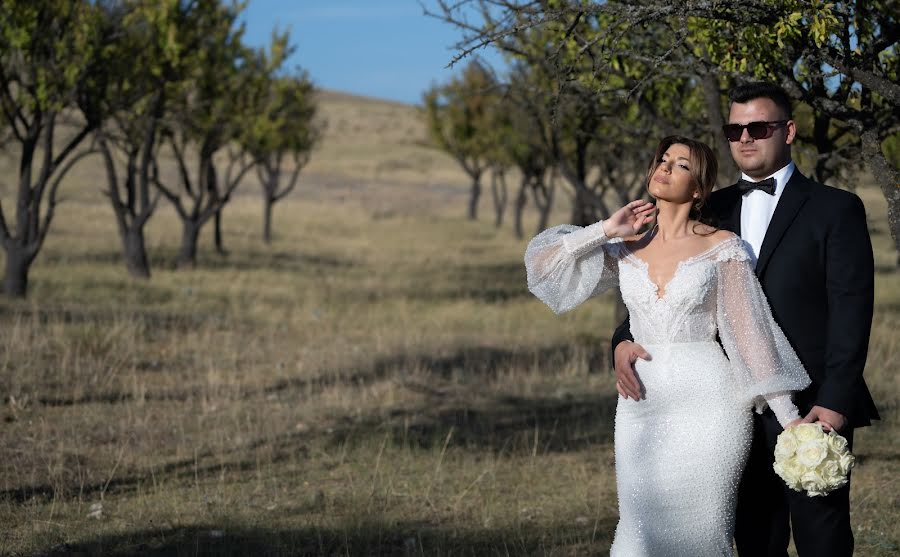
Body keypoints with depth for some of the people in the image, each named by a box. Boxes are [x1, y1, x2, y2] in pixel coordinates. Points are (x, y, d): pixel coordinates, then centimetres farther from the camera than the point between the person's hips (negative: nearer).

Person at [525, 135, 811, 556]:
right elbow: (543, 259, 8)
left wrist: (789, 417, -5)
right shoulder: (627, 250, 11)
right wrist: (605, 231, 1)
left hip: (706, 406, -3)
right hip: (642, 409, 3)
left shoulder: (722, 247, 0)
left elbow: (749, 330, -2)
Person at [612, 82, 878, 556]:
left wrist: (834, 401, -16)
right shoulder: (713, 210, 13)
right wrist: (625, 341, -11)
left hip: (810, 409, -4)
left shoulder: (835, 210, 0)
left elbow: (851, 312, -6)